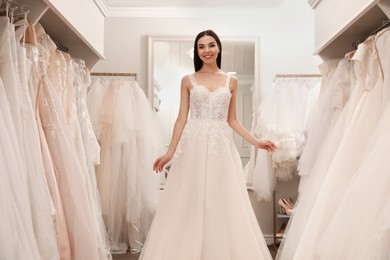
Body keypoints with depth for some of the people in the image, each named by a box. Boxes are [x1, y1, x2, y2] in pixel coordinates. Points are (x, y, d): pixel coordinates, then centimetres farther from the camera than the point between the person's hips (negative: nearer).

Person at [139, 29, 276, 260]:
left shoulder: (231, 81, 9)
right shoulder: (188, 80, 6)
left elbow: (232, 120, 11)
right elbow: (182, 119, 4)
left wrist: (256, 142, 4)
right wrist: (170, 152, -2)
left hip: (221, 147, 1)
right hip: (193, 147, -1)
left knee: (224, 205, 2)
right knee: (190, 205, 1)